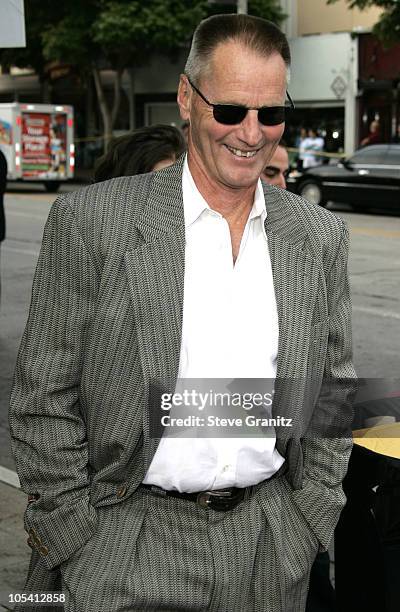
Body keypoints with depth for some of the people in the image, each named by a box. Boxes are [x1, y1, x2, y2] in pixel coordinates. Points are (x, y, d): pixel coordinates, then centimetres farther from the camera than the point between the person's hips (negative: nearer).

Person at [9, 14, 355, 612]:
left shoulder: (322, 235, 3)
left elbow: (334, 389, 9)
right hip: (124, 552, -3)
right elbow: (44, 399, -7)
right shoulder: (91, 220, -9)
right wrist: (76, 544, -8)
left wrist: (310, 521, 4)